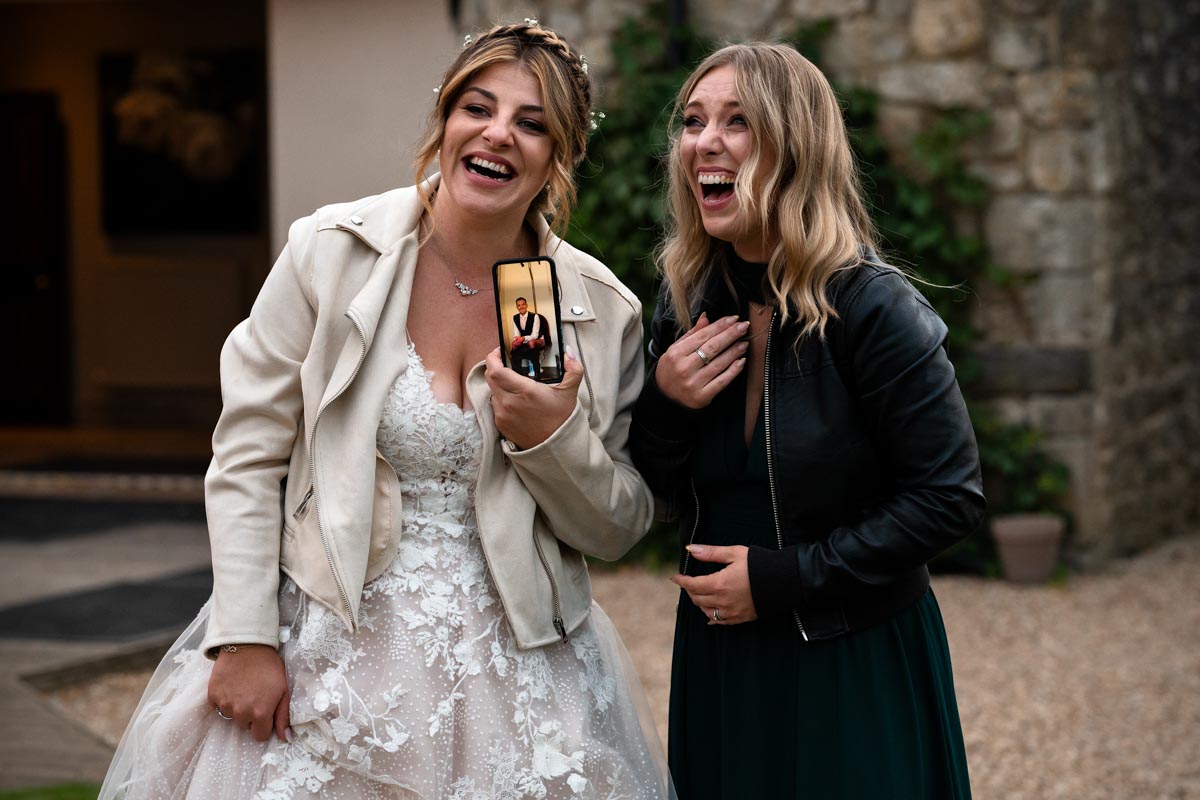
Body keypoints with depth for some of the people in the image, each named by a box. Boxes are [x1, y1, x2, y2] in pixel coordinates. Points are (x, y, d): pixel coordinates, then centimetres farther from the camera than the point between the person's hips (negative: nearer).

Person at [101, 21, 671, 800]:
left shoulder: (603, 311, -1)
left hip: (513, 671, 2)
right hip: (331, 652, -1)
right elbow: (247, 455, -3)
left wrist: (554, 438, -15)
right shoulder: (331, 253, -6)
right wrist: (244, 639, -8)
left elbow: (619, 530, 4)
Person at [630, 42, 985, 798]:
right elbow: (661, 496, 7)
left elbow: (950, 496, -17)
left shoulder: (870, 308, -18)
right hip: (721, 657, 5)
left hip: (859, 669, -5)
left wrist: (783, 579, -18)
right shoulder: (688, 302, -1)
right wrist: (663, 405, -14)